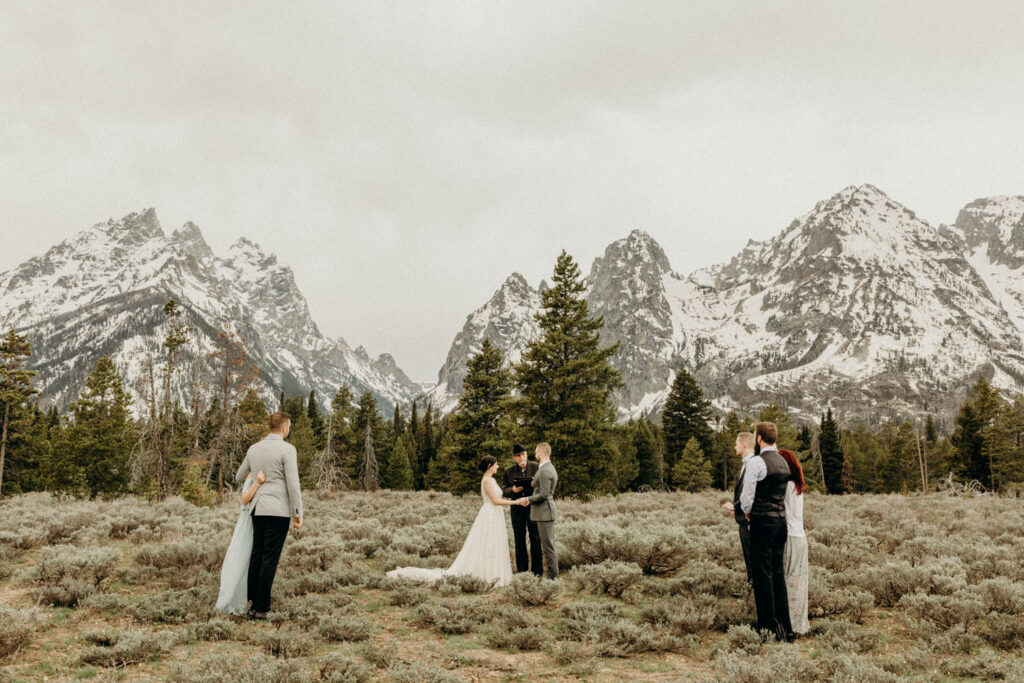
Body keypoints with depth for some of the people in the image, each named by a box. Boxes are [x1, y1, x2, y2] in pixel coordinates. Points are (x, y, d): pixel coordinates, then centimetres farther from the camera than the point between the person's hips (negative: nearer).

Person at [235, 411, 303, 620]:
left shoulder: (254, 448, 11)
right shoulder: (287, 449, -9)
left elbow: (239, 478, 23)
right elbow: (293, 483, -14)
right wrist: (298, 513, -7)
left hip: (258, 509, 7)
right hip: (278, 511, -6)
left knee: (256, 556, 10)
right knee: (270, 559, -4)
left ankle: (253, 604, 13)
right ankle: (262, 607, -2)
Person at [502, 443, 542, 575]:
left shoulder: (536, 468, 0)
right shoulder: (509, 472, 7)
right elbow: (504, 490, 4)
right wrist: (513, 490, -17)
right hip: (517, 509, 2)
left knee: (535, 539, 0)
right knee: (519, 541, 8)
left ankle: (537, 570, 8)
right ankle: (522, 571, 17)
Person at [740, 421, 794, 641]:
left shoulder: (756, 462, -14)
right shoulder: (783, 462, 12)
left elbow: (747, 495, -13)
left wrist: (747, 512, 7)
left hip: (763, 522, -8)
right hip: (781, 520, 8)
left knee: (763, 574, -2)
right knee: (778, 573, 13)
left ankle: (768, 627, 3)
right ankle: (785, 627, 18)